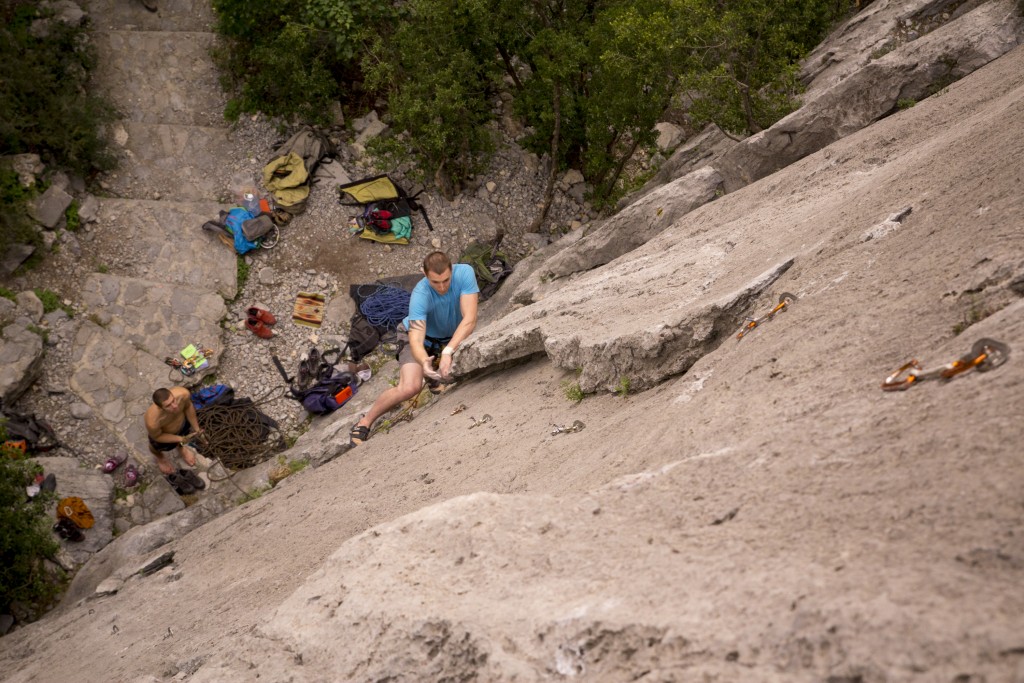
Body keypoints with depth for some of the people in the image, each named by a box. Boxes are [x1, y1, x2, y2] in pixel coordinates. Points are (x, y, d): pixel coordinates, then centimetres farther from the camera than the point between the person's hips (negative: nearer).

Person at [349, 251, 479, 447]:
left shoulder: (464, 273, -32)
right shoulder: (420, 296, -36)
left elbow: (469, 319, -36)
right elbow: (416, 341, -42)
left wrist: (448, 352, -48)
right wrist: (424, 362, -65)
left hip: (453, 335, 5)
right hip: (423, 337, -5)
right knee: (410, 387, -27)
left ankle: (436, 377, 14)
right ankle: (363, 424, -8)